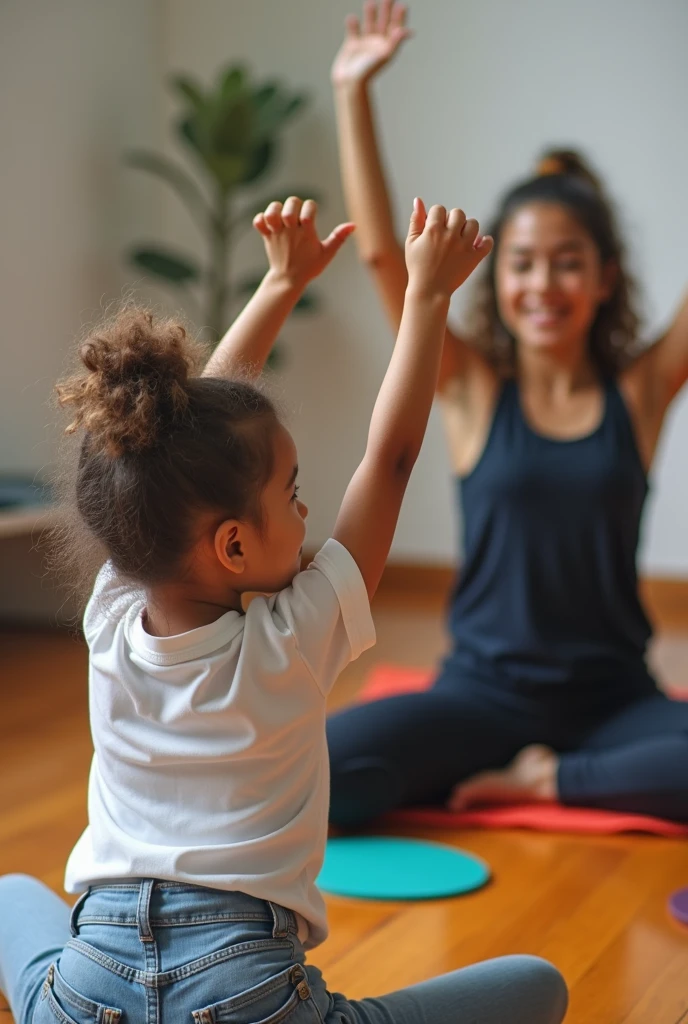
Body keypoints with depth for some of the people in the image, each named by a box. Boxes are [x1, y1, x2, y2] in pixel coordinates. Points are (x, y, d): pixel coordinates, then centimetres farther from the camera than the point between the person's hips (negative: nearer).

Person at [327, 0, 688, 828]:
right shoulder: (473, 390, 0)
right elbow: (380, 253, -7)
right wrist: (352, 92, -11)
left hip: (611, 699, 1)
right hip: (483, 694, -1)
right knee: (322, 769, -25)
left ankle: (550, 780, -6)